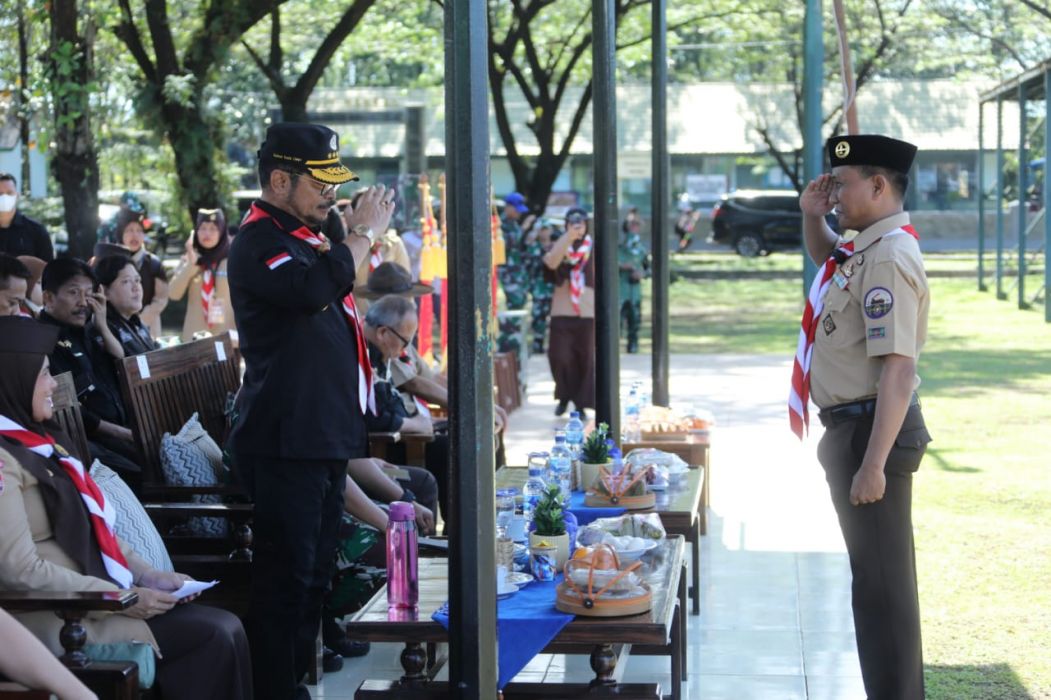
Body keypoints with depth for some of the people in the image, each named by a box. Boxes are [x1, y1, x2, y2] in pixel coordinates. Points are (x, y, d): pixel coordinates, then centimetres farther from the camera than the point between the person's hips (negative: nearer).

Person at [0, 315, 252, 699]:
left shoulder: (36, 441, 16)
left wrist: (148, 575, 6)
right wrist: (123, 598, -17)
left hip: (94, 598, 9)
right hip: (60, 618, -9)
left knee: (225, 628, -6)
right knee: (211, 637, -16)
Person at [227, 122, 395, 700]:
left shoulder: (305, 240, 19)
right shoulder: (258, 244, -11)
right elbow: (313, 288, -30)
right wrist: (362, 233, -18)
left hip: (324, 436, 10)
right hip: (285, 441, -10)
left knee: (313, 574, 15)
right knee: (286, 576, -9)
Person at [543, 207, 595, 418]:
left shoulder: (592, 248, 6)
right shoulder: (560, 245, 4)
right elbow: (551, 262, -18)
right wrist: (569, 237, -26)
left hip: (587, 312, 1)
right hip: (562, 311, -1)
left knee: (585, 358, 2)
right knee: (559, 356, -6)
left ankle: (581, 403, 13)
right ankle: (564, 396, 18)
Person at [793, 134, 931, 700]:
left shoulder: (888, 259, -21)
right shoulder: (864, 249, 9)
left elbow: (898, 368, -27)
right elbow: (826, 258, 35)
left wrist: (872, 465, -28)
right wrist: (812, 217, 14)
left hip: (873, 429, -11)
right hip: (852, 425, 11)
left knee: (881, 577, -3)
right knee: (880, 573, 20)